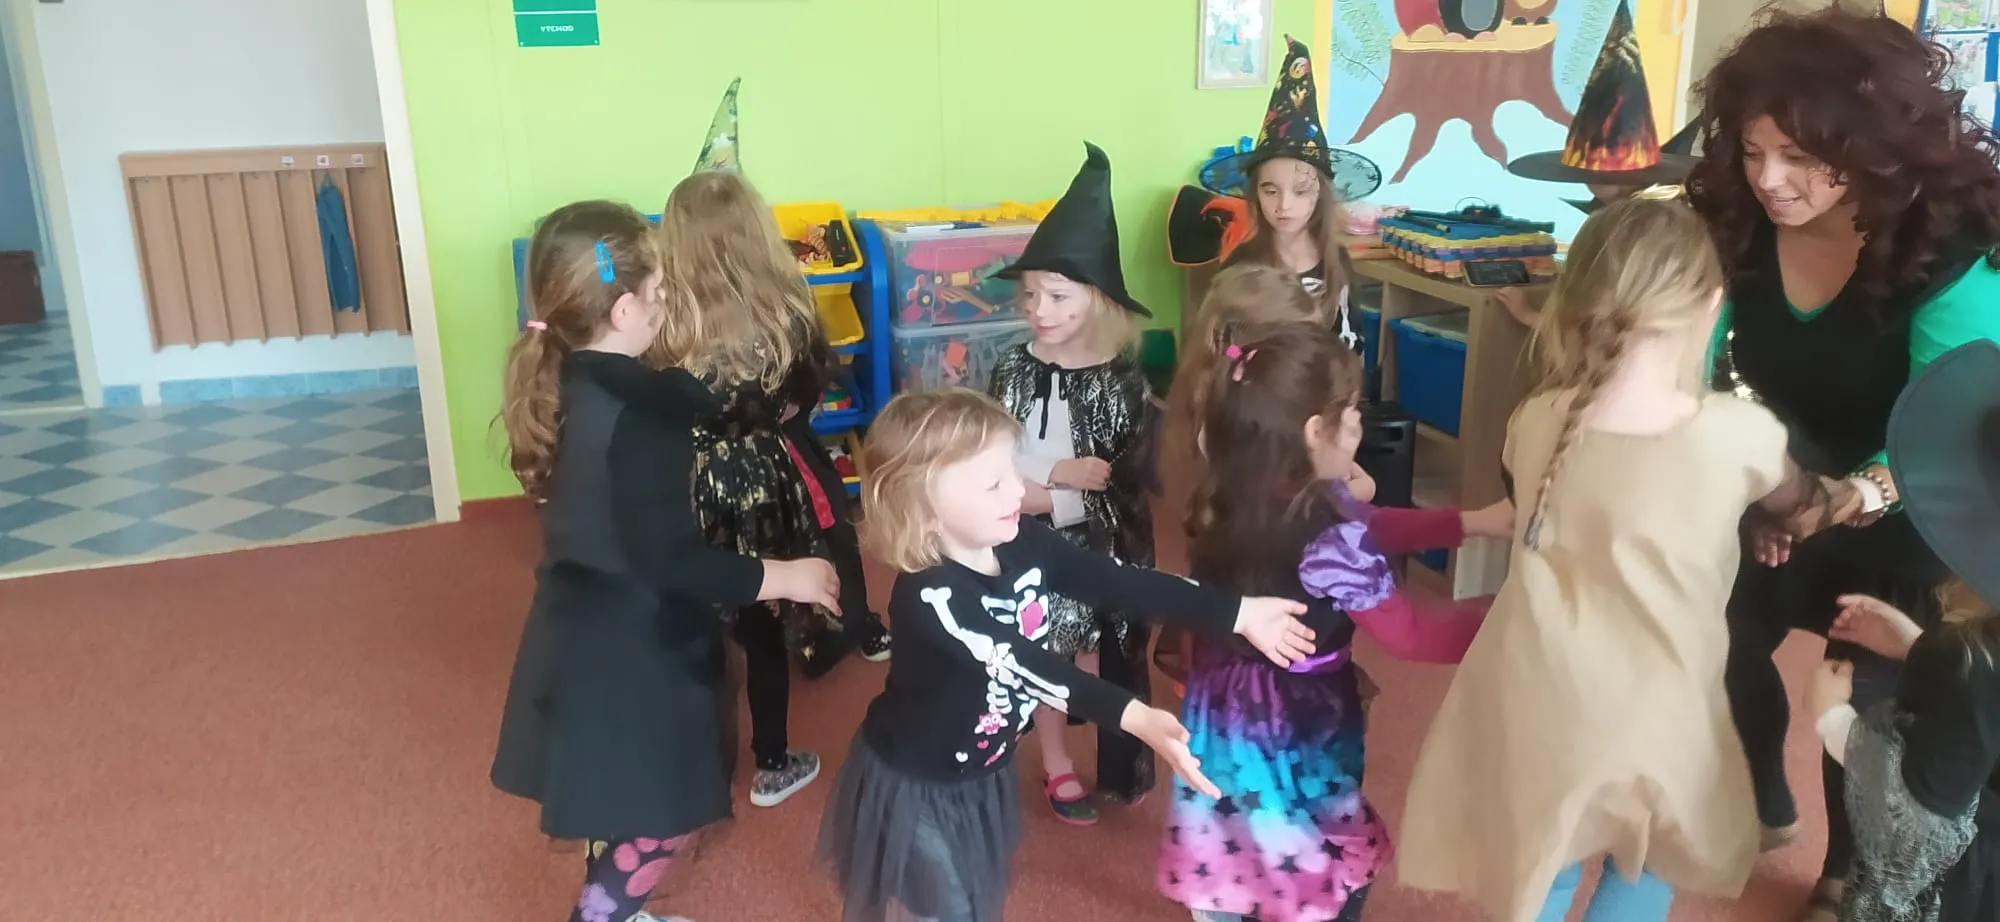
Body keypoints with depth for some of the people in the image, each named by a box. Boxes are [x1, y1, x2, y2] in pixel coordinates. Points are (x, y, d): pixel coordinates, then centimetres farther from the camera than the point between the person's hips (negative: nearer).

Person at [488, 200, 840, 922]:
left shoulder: (566, 384, 0)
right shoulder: (638, 417, -28)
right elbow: (670, 560, -27)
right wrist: (783, 576, -18)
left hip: (588, 636, 9)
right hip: (633, 650, -9)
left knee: (624, 801, 27)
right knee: (660, 815, 10)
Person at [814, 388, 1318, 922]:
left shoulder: (1022, 542, -13)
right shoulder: (929, 598, -34)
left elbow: (1119, 584, -13)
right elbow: (1022, 667, -42)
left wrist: (1237, 613, -16)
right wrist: (1137, 718, -51)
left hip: (981, 777, 7)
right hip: (913, 786, -7)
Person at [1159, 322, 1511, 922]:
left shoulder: (1229, 499, -5)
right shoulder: (1331, 539, -30)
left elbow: (1369, 525, 5)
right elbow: (1410, 636, -17)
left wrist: (1471, 523, 6)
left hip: (1225, 706, 7)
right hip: (1295, 726, -7)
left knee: (1229, 857, 25)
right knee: (1329, 874, 17)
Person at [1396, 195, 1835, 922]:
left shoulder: (1535, 423, -8)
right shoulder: (1740, 434, -15)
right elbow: (1797, 506, 7)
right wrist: (1801, 513, 33)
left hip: (1534, 710, 2)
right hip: (1647, 720, -2)